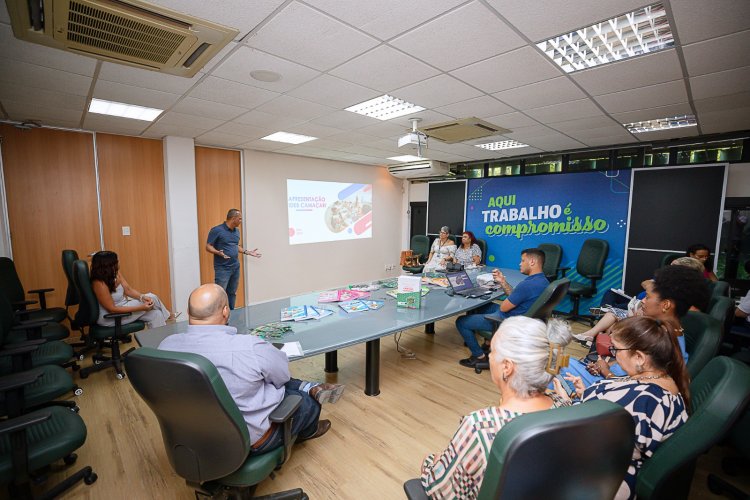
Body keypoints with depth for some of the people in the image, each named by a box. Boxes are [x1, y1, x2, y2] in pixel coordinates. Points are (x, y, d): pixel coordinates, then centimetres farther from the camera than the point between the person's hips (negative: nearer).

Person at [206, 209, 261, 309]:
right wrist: (219, 253, -27)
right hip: (222, 268, -7)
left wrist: (248, 252, 15)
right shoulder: (217, 230, -10)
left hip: (235, 267, 7)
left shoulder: (236, 231, 12)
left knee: (232, 293, 13)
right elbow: (208, 247, -10)